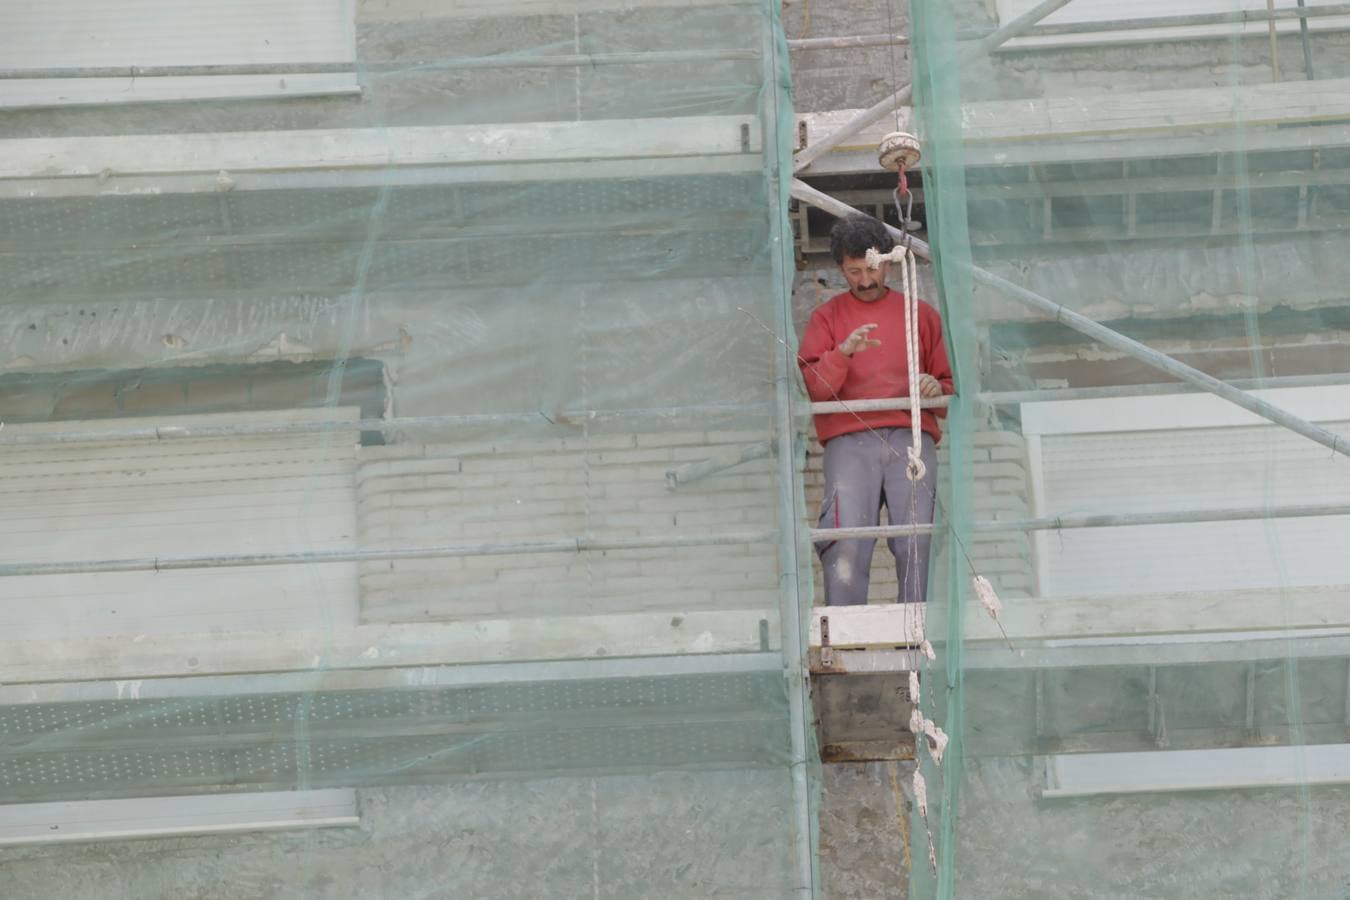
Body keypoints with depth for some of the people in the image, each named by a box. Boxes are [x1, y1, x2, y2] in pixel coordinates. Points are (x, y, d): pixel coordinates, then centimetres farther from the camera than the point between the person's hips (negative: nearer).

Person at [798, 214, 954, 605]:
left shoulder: (920, 313, 23)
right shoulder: (827, 316, 19)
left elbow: (950, 384, 24)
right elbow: (813, 388, 5)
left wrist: (937, 389, 0)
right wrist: (843, 353, -12)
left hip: (911, 438, 1)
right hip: (849, 439, -1)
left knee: (917, 543, -14)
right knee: (847, 542, -18)